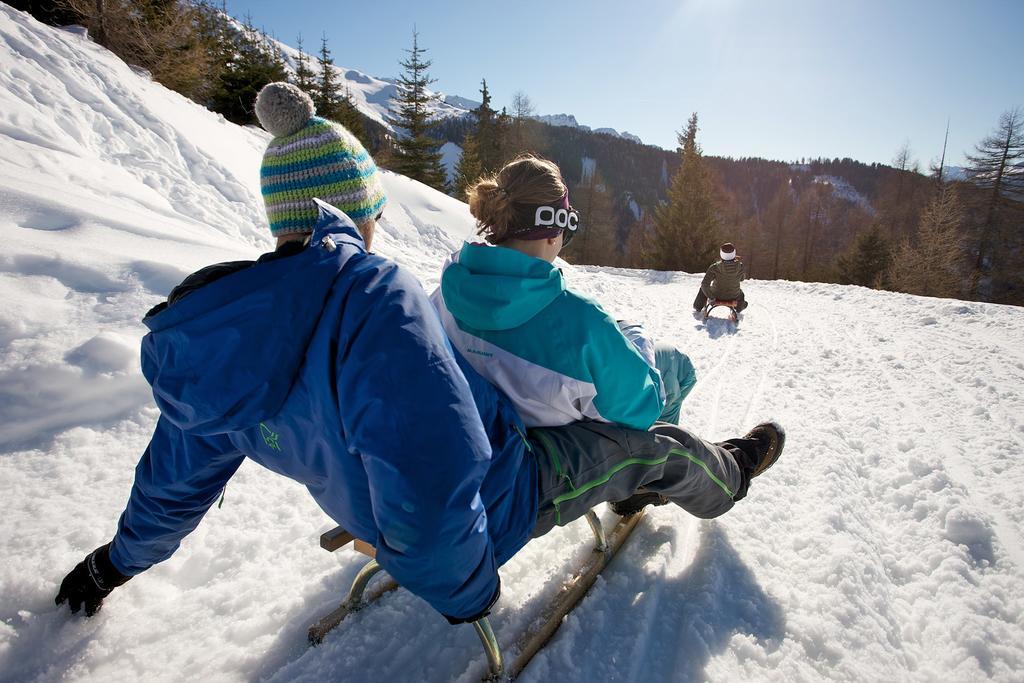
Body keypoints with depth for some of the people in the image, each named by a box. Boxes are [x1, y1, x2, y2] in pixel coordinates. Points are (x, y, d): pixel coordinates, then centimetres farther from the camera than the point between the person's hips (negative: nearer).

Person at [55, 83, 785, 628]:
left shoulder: (215, 330, -8)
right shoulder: (375, 295, -33)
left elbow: (178, 473, 6)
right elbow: (430, 484, -39)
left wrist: (118, 560, 27)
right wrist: (465, 592, -16)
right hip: (502, 499, -7)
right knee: (651, 447, 13)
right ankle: (724, 478, 47)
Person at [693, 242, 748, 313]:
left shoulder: (715, 267, -28)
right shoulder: (741, 267, -21)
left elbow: (705, 284, -26)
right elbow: (742, 278, 0)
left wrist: (710, 296, -12)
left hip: (717, 295, -2)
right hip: (733, 297, 2)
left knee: (703, 288, 32)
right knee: (740, 292, 41)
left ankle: (698, 308, 49)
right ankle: (739, 308, 68)